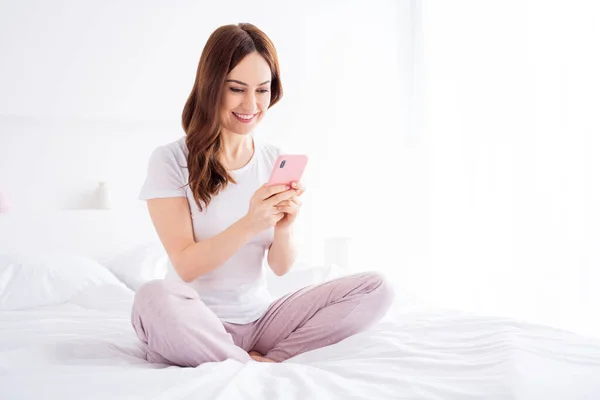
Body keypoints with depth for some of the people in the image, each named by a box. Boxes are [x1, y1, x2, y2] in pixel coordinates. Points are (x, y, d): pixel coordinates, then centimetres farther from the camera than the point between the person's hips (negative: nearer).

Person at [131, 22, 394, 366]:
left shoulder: (278, 164, 4)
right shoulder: (171, 160, -9)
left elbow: (281, 267, 2)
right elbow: (185, 267, -15)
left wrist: (285, 226, -20)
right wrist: (249, 224, -29)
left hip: (258, 321, 4)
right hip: (198, 326, -4)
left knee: (377, 288, -10)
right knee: (155, 297, -38)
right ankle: (260, 368, -15)